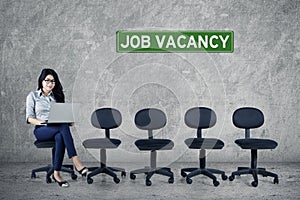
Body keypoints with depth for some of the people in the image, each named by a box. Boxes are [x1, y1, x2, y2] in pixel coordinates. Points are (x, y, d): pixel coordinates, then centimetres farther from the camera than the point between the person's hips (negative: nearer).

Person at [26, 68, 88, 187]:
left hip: (58, 128, 3)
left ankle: (56, 174, -40)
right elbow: (29, 118, 2)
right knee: (64, 127, -36)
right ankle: (75, 161, -43)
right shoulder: (33, 96, 8)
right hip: (41, 130, -3)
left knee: (60, 137, -37)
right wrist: (39, 122, -19)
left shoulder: (57, 96, 20)